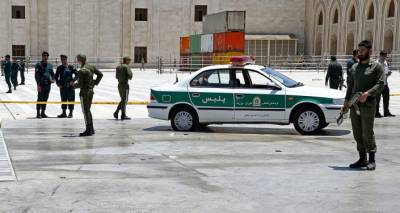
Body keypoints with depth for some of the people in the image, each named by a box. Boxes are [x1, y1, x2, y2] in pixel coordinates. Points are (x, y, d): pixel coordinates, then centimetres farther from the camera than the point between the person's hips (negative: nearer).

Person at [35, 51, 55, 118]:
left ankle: (43, 113, 18)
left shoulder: (50, 65, 12)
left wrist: (53, 79, 0)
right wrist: (38, 84, -16)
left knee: (45, 99, 10)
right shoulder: (39, 65, -5)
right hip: (41, 84, -6)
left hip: (48, 84, 6)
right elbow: (36, 75, -9)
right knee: (40, 99, -5)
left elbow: (52, 73, 21)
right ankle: (38, 113, 0)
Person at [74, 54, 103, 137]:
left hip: (84, 92, -8)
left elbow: (80, 85, -19)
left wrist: (74, 85, 1)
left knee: (85, 111, 0)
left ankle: (88, 130, 2)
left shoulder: (81, 71, -20)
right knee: (88, 110, 18)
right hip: (91, 91, 8)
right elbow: (100, 74, 12)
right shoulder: (91, 67, 3)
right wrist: (95, 82, 15)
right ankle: (91, 129, 23)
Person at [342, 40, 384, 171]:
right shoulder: (354, 68, 17)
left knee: (367, 133, -6)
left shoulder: (376, 67, 0)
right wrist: (346, 102, 9)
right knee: (357, 134, 8)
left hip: (368, 105, -6)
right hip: (354, 105, 6)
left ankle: (372, 160, 4)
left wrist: (367, 93, -23)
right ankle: (362, 159, 17)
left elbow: (380, 84, -9)